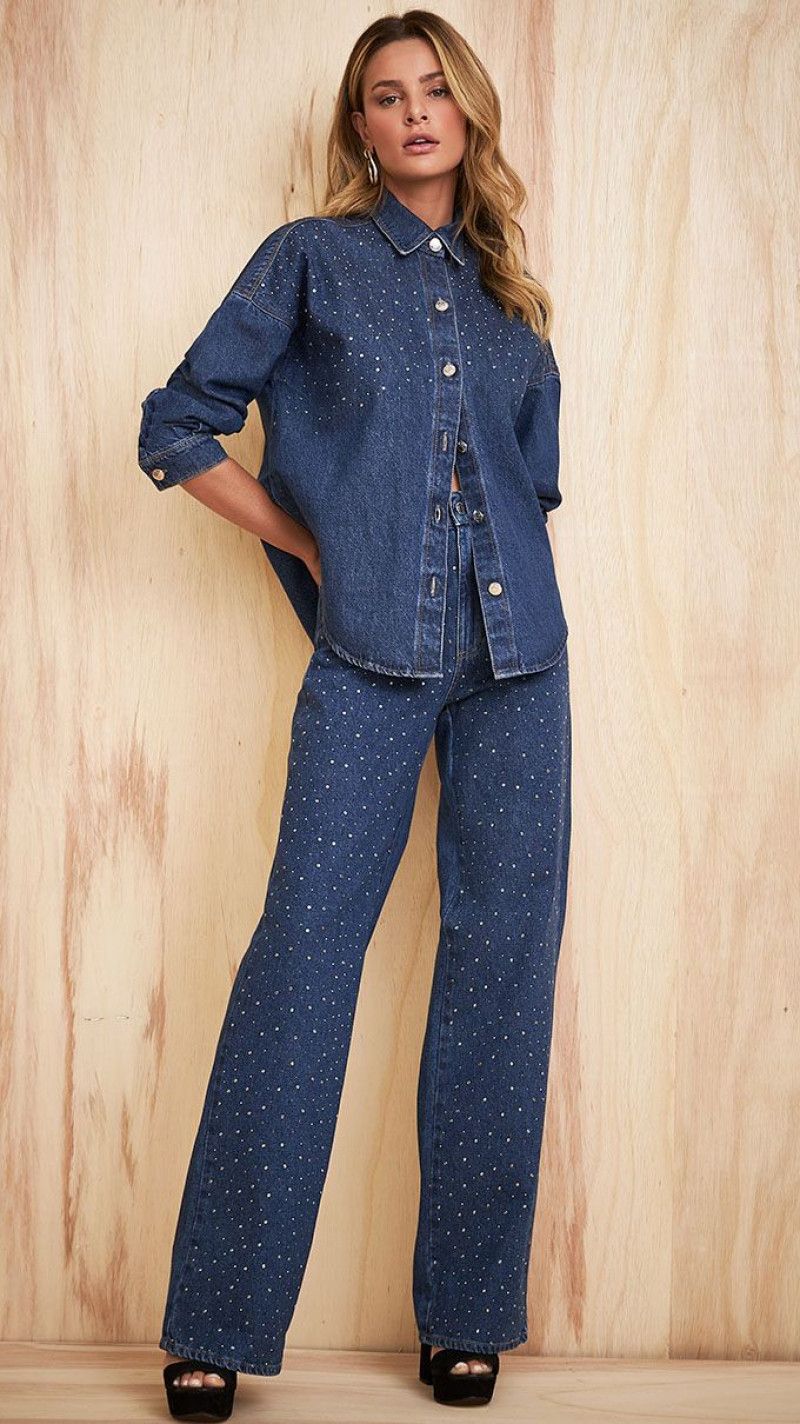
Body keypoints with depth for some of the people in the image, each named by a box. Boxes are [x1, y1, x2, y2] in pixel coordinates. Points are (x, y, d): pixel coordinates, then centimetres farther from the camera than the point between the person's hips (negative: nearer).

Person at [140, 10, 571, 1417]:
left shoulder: (507, 288, 16)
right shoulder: (310, 260, 6)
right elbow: (177, 429, 4)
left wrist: (501, 573, 12)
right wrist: (311, 547, 2)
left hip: (516, 654, 4)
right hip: (371, 662, -3)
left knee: (504, 954, 1)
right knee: (303, 947, -8)